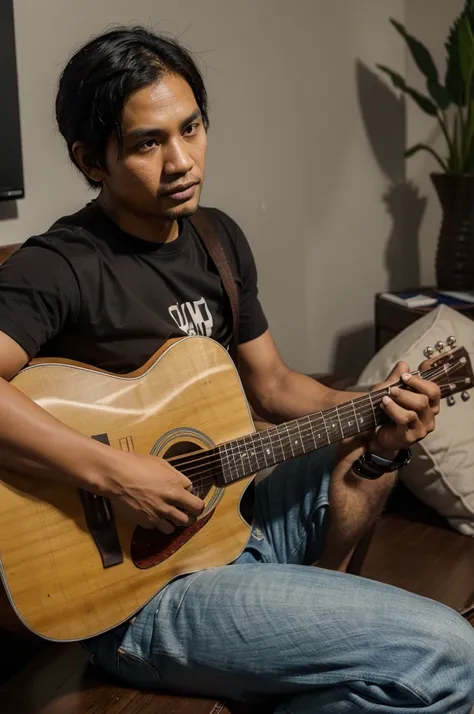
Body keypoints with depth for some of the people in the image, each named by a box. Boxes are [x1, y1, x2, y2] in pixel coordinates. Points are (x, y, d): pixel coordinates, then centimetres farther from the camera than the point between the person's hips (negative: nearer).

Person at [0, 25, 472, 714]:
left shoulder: (219, 238, 8)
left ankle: (307, 618, 21)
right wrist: (114, 472, -33)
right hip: (139, 595, -9)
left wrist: (376, 414, -1)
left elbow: (271, 383, 14)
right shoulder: (59, 268, -18)